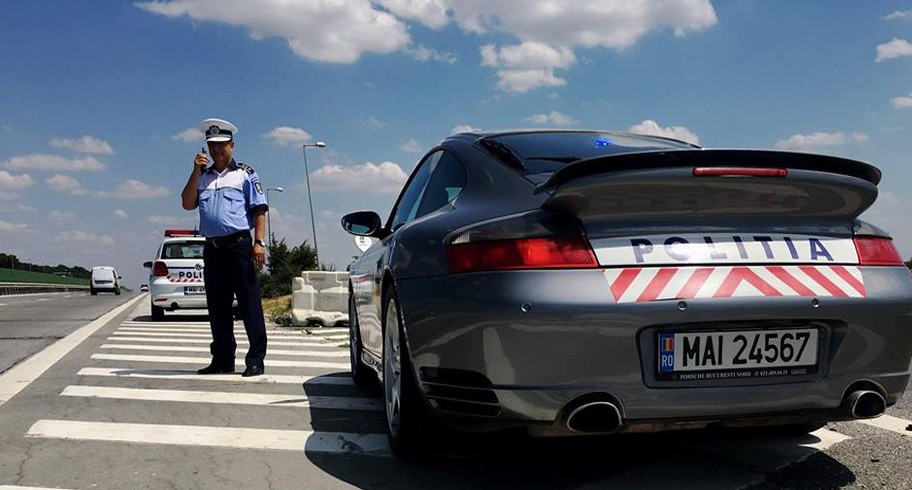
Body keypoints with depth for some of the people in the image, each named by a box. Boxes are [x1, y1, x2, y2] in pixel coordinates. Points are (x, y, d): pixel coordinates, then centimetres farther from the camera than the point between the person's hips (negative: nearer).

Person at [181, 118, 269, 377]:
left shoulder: (244, 173, 6)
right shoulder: (202, 176, 18)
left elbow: (259, 210, -1)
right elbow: (187, 204, 6)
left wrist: (259, 243, -12)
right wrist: (196, 171, 0)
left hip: (239, 245, -5)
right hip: (212, 248, 5)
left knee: (249, 303, -7)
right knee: (217, 307, 9)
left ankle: (256, 360, -5)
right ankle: (222, 359, 17)